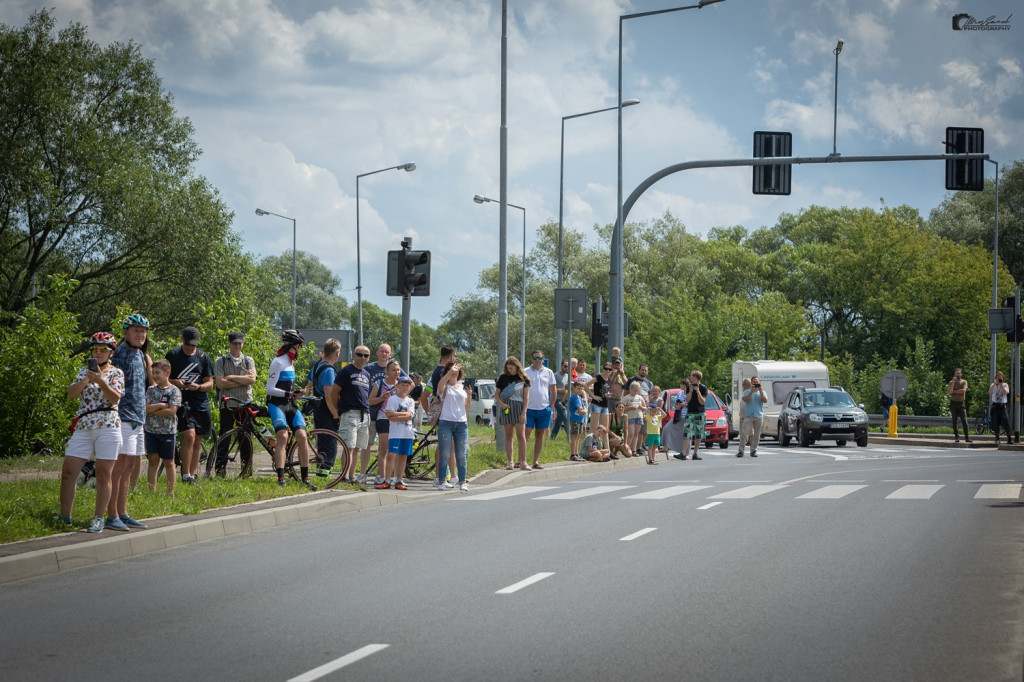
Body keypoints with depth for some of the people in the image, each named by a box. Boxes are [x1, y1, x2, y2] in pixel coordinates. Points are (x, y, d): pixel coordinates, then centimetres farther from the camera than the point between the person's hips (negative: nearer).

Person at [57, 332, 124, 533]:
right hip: (83, 427, 3)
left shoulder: (116, 373, 6)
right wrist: (87, 379, -11)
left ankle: (99, 519, 4)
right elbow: (71, 393, 3)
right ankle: (64, 516, 7)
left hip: (107, 427, -3)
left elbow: (115, 398, -9)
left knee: (104, 475, -2)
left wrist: (101, 381, -22)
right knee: (68, 472, -2)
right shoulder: (84, 371, 15)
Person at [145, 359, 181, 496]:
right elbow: (146, 408, -5)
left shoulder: (174, 391, -4)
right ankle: (152, 491, 7)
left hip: (167, 431, -3)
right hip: (151, 430, 3)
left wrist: (153, 411, -11)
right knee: (153, 460, 4)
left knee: (168, 462, 5)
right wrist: (161, 405, -14)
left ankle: (170, 493, 9)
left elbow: (171, 411, -15)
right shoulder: (151, 390, 7)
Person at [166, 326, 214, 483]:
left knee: (197, 441, 5)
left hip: (201, 403, 4)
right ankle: (185, 476, -10)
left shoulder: (203, 357, 8)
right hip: (182, 402, -4)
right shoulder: (173, 355, 1)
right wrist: (174, 382, -15)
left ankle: (192, 476, 15)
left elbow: (210, 383, 8)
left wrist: (198, 386, -13)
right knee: (189, 436, -19)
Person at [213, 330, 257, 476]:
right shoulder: (221, 361, 5)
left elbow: (252, 379, -5)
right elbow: (220, 383, -8)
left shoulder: (248, 361, 12)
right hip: (227, 404, -2)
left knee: (245, 437, 3)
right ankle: (220, 468, 1)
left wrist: (232, 377, -8)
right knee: (224, 437, -2)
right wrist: (242, 380, -7)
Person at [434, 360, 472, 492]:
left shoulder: (463, 388, 13)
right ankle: (441, 482, 2)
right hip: (445, 423, -3)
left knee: (461, 455, 4)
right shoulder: (444, 387, 4)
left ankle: (462, 482, 8)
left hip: (461, 423, 3)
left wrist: (469, 395, -3)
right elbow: (440, 384, -23)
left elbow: (467, 409, 11)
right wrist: (450, 371, -33)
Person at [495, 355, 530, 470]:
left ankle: (523, 462, -8)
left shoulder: (523, 378, 4)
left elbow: (526, 396, 3)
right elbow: (496, 394, 11)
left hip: (519, 408, -1)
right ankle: (510, 462, 7)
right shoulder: (503, 377, 7)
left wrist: (524, 412, -6)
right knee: (508, 436, 4)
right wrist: (501, 403, -9)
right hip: (506, 408, 1)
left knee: (521, 435, -8)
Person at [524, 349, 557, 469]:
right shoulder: (525, 372, 2)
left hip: (544, 409, 3)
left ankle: (536, 461, 11)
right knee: (525, 434, -8)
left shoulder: (548, 372, 8)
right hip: (529, 408, -2)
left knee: (540, 435, 6)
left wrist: (551, 405, 7)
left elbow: (553, 390, 13)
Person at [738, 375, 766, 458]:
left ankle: (753, 450, 13)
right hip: (748, 416, -2)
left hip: (759, 416, 2)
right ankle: (741, 450, -9)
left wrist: (760, 391, -12)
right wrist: (751, 391, -18)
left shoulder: (762, 392, 11)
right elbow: (745, 399, -12)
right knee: (744, 434, -9)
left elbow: (765, 400, -6)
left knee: (756, 435, 4)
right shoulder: (747, 392, 7)